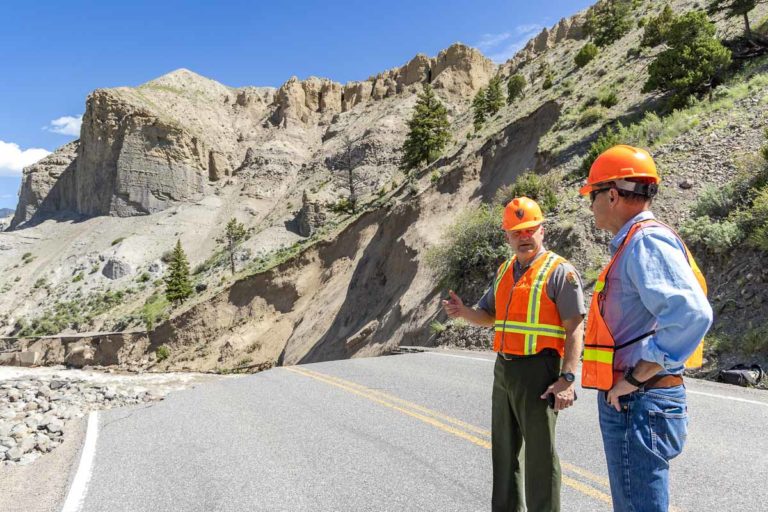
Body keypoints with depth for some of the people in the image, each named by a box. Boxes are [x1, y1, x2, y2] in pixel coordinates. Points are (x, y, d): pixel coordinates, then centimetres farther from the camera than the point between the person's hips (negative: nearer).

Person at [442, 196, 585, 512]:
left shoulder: (560, 271, -8)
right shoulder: (504, 271, 14)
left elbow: (575, 329, -13)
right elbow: (488, 316, 18)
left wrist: (567, 378, -22)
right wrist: (463, 312, -4)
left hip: (538, 371, -7)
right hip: (504, 369, 8)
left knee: (539, 453, -1)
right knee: (505, 449, 18)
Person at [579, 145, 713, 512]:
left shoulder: (647, 240, -17)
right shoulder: (633, 244, 15)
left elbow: (691, 314, -31)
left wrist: (635, 378, -24)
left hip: (638, 406, -11)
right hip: (628, 404, 11)